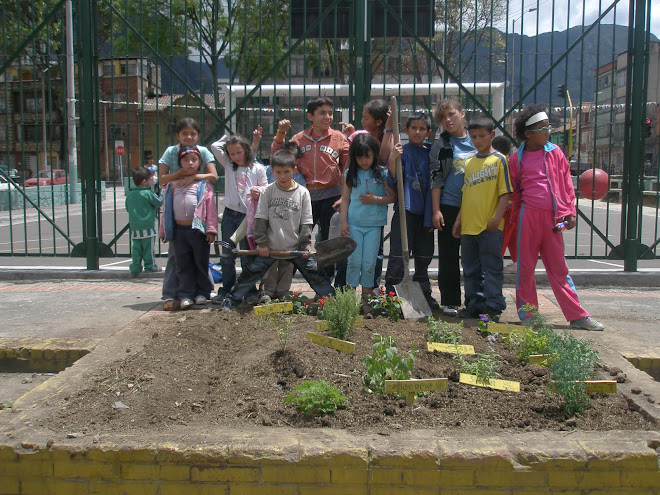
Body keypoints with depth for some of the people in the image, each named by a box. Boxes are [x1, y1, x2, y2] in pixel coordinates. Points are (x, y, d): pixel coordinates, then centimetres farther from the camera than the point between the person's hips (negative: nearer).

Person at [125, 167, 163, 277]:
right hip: (147, 226, -6)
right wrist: (162, 195, 14)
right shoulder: (148, 193, -12)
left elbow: (127, 209, 18)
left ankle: (135, 268, 9)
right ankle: (150, 266, 12)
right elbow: (159, 202, -4)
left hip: (134, 227, 6)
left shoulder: (129, 194, 8)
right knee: (148, 247, 4)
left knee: (136, 248, 9)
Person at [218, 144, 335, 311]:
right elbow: (261, 220, 1)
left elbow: (306, 222, 0)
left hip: (296, 247, 0)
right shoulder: (268, 192, 0)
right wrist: (262, 243, -5)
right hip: (271, 247, 1)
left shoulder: (302, 192, -2)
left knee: (314, 274, -1)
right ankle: (231, 300, 14)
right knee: (251, 272, 2)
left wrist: (305, 245, -5)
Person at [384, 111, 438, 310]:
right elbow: (393, 184, -10)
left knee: (424, 256, 14)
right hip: (405, 210, -5)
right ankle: (391, 294, 4)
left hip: (425, 213, 5)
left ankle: (424, 293, 26)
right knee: (399, 255, -4)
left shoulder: (430, 153, 7)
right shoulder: (402, 152, -4)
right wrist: (392, 161, -25)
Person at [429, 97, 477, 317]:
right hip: (449, 207, -2)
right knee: (448, 257, 3)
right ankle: (450, 302, 12)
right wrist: (436, 210, -9)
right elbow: (436, 179, -3)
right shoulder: (441, 145, 0)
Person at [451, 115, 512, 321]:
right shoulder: (469, 163, 14)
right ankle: (474, 305, 22)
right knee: (471, 270, 12)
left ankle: (493, 307, 6)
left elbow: (505, 192, -7)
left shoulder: (498, 159, -3)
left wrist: (497, 217, -15)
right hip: (468, 226, 6)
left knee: (491, 269, -1)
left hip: (490, 227, -6)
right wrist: (459, 219, 14)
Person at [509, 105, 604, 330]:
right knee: (525, 268, 5)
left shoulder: (555, 153, 5)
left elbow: (566, 183, 8)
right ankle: (528, 316, 17)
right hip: (529, 216, -2)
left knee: (558, 268, 9)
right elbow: (513, 192, 8)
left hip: (553, 217, 2)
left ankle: (577, 315, 15)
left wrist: (570, 211, 3)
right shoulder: (517, 159, 1)